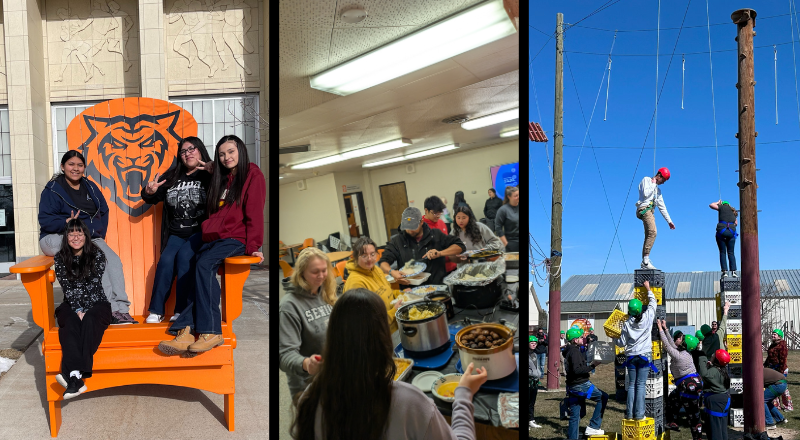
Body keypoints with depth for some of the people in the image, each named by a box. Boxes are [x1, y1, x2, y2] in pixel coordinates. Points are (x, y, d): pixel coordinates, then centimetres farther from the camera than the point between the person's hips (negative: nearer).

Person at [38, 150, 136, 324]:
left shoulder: (90, 187, 15)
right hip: (57, 238, -5)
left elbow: (104, 212, 16)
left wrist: (99, 233, 1)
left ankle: (121, 309, -27)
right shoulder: (53, 189, -2)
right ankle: (112, 309, -31)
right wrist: (67, 223, -26)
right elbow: (45, 220, -9)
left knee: (114, 260, -23)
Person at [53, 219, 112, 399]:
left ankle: (73, 374, -49)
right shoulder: (60, 258, 4)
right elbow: (67, 289, -3)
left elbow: (93, 285, -7)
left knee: (90, 320, -35)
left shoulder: (97, 255, -2)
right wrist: (78, 310, -16)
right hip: (70, 305, 1)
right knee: (71, 322, -32)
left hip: (97, 303, -1)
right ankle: (75, 376, -52)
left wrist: (85, 311, -16)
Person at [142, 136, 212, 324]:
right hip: (176, 234, 4)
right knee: (166, 260, -18)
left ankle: (182, 310, -20)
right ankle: (156, 310, -10)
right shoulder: (172, 178, 16)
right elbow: (153, 198, 24)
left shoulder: (210, 176, 0)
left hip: (200, 233, -4)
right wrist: (149, 192, 2)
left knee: (184, 256, -26)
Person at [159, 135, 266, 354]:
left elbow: (255, 213, -8)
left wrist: (253, 247, -15)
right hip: (212, 237, 6)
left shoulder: (253, 176, 0)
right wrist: (212, 168, 26)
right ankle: (186, 332, -31)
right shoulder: (221, 178, 22)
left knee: (204, 264, -30)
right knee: (202, 273, -21)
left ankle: (211, 332, -30)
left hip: (236, 238, -6)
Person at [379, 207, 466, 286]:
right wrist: (392, 272, -16)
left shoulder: (436, 235, 12)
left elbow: (460, 246, 13)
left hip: (436, 286, 0)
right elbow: (383, 262, 7)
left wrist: (440, 253, -4)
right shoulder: (397, 241, 11)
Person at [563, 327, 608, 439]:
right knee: (603, 397, 1)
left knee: (574, 416, 13)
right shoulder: (575, 351, -16)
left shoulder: (569, 351, 15)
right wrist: (592, 366, -23)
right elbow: (577, 370, -25)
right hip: (580, 385, -10)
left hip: (572, 386, 10)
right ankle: (593, 427, 0)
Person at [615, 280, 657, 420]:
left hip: (631, 356, 1)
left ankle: (630, 413, 6)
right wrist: (648, 288, 24)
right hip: (645, 355, -1)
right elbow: (652, 302, 12)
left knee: (631, 384, 8)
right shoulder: (647, 317, -5)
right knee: (641, 385, -1)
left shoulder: (627, 324, -3)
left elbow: (622, 343, 2)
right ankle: (639, 414, -3)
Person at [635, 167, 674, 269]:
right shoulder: (646, 180, 8)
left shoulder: (658, 189, 30)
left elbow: (662, 207, 28)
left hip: (650, 211, 9)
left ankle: (644, 263, -2)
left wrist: (669, 221, 25)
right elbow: (646, 194, -11)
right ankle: (646, 259, -32)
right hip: (644, 208, -9)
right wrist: (653, 184, 4)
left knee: (649, 236, 0)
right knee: (652, 232, -25)